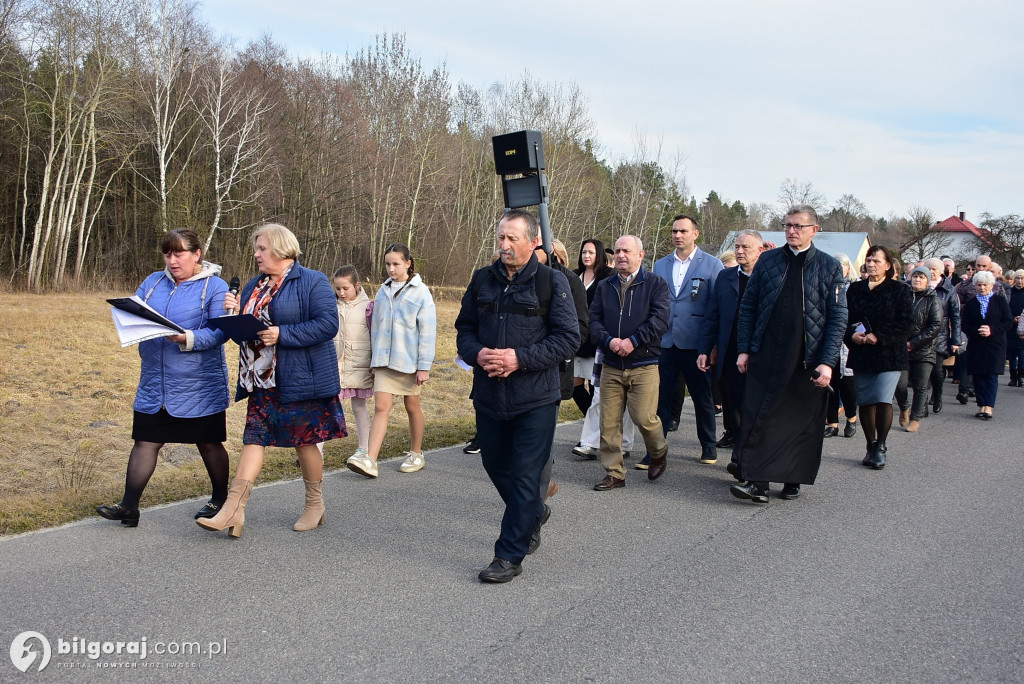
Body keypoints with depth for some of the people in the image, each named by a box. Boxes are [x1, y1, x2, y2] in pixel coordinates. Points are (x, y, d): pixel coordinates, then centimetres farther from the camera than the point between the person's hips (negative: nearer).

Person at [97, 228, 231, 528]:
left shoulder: (215, 287, -7)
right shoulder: (153, 282, 10)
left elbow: (220, 333, -16)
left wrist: (187, 339, -31)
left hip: (199, 387, -4)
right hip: (154, 386, 4)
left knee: (209, 444, 11)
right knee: (145, 441, 3)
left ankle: (220, 500, 29)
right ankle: (128, 506, 10)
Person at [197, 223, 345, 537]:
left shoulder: (313, 282, -9)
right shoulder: (254, 287, 14)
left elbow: (328, 324, -19)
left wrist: (282, 334, -23)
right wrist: (236, 313, -3)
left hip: (301, 380, -6)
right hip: (262, 381, 7)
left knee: (304, 441, 5)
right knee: (254, 438, 1)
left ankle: (315, 505, 23)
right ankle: (233, 510, -1)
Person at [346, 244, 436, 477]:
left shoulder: (420, 292, -7)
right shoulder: (383, 292, 8)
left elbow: (428, 331, -9)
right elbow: (376, 327, 14)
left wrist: (424, 366, -11)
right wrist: (375, 359, 13)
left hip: (409, 361, -3)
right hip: (384, 360, 3)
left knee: (412, 406, 12)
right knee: (381, 407, -7)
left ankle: (416, 454, 28)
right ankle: (370, 460, -13)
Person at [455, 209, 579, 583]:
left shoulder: (552, 282, -7)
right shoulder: (482, 279, 7)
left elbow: (568, 338, -10)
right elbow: (464, 328, 13)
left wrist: (520, 358, -20)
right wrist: (477, 353, -10)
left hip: (535, 399, -5)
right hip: (488, 396, 5)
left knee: (526, 476, -1)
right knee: (496, 465, 18)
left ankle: (510, 555, 10)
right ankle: (534, 513, 44)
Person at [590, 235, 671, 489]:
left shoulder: (656, 284, 2)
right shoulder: (604, 286, 13)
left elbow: (660, 318, -10)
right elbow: (594, 320, 6)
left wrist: (633, 341, -17)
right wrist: (609, 341, -13)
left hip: (644, 365, -3)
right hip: (611, 365, 4)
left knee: (644, 418, -7)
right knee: (609, 422, 1)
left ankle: (659, 453, 25)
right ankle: (614, 473, 12)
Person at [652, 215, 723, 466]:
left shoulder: (712, 265, 1)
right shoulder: (660, 265, 11)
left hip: (695, 344, -2)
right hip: (664, 342, 2)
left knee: (702, 398, 11)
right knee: (660, 398, 1)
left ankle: (709, 447, 27)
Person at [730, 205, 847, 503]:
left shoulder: (830, 267, 3)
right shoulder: (767, 260, 8)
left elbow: (838, 318, 0)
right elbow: (748, 307, 10)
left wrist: (828, 362, -9)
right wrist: (744, 349, 2)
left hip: (807, 361, -1)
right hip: (766, 358, 1)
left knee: (801, 423, 7)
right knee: (757, 418, -5)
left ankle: (793, 479, 22)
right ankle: (757, 481, -2)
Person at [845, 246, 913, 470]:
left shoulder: (900, 290, 1)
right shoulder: (855, 289, 10)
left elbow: (905, 324, -6)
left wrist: (879, 337, -18)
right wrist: (852, 335, -12)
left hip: (889, 355, -3)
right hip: (861, 354, 3)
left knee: (883, 400, -11)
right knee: (865, 401, 5)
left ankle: (880, 448, 3)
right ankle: (871, 446, 19)